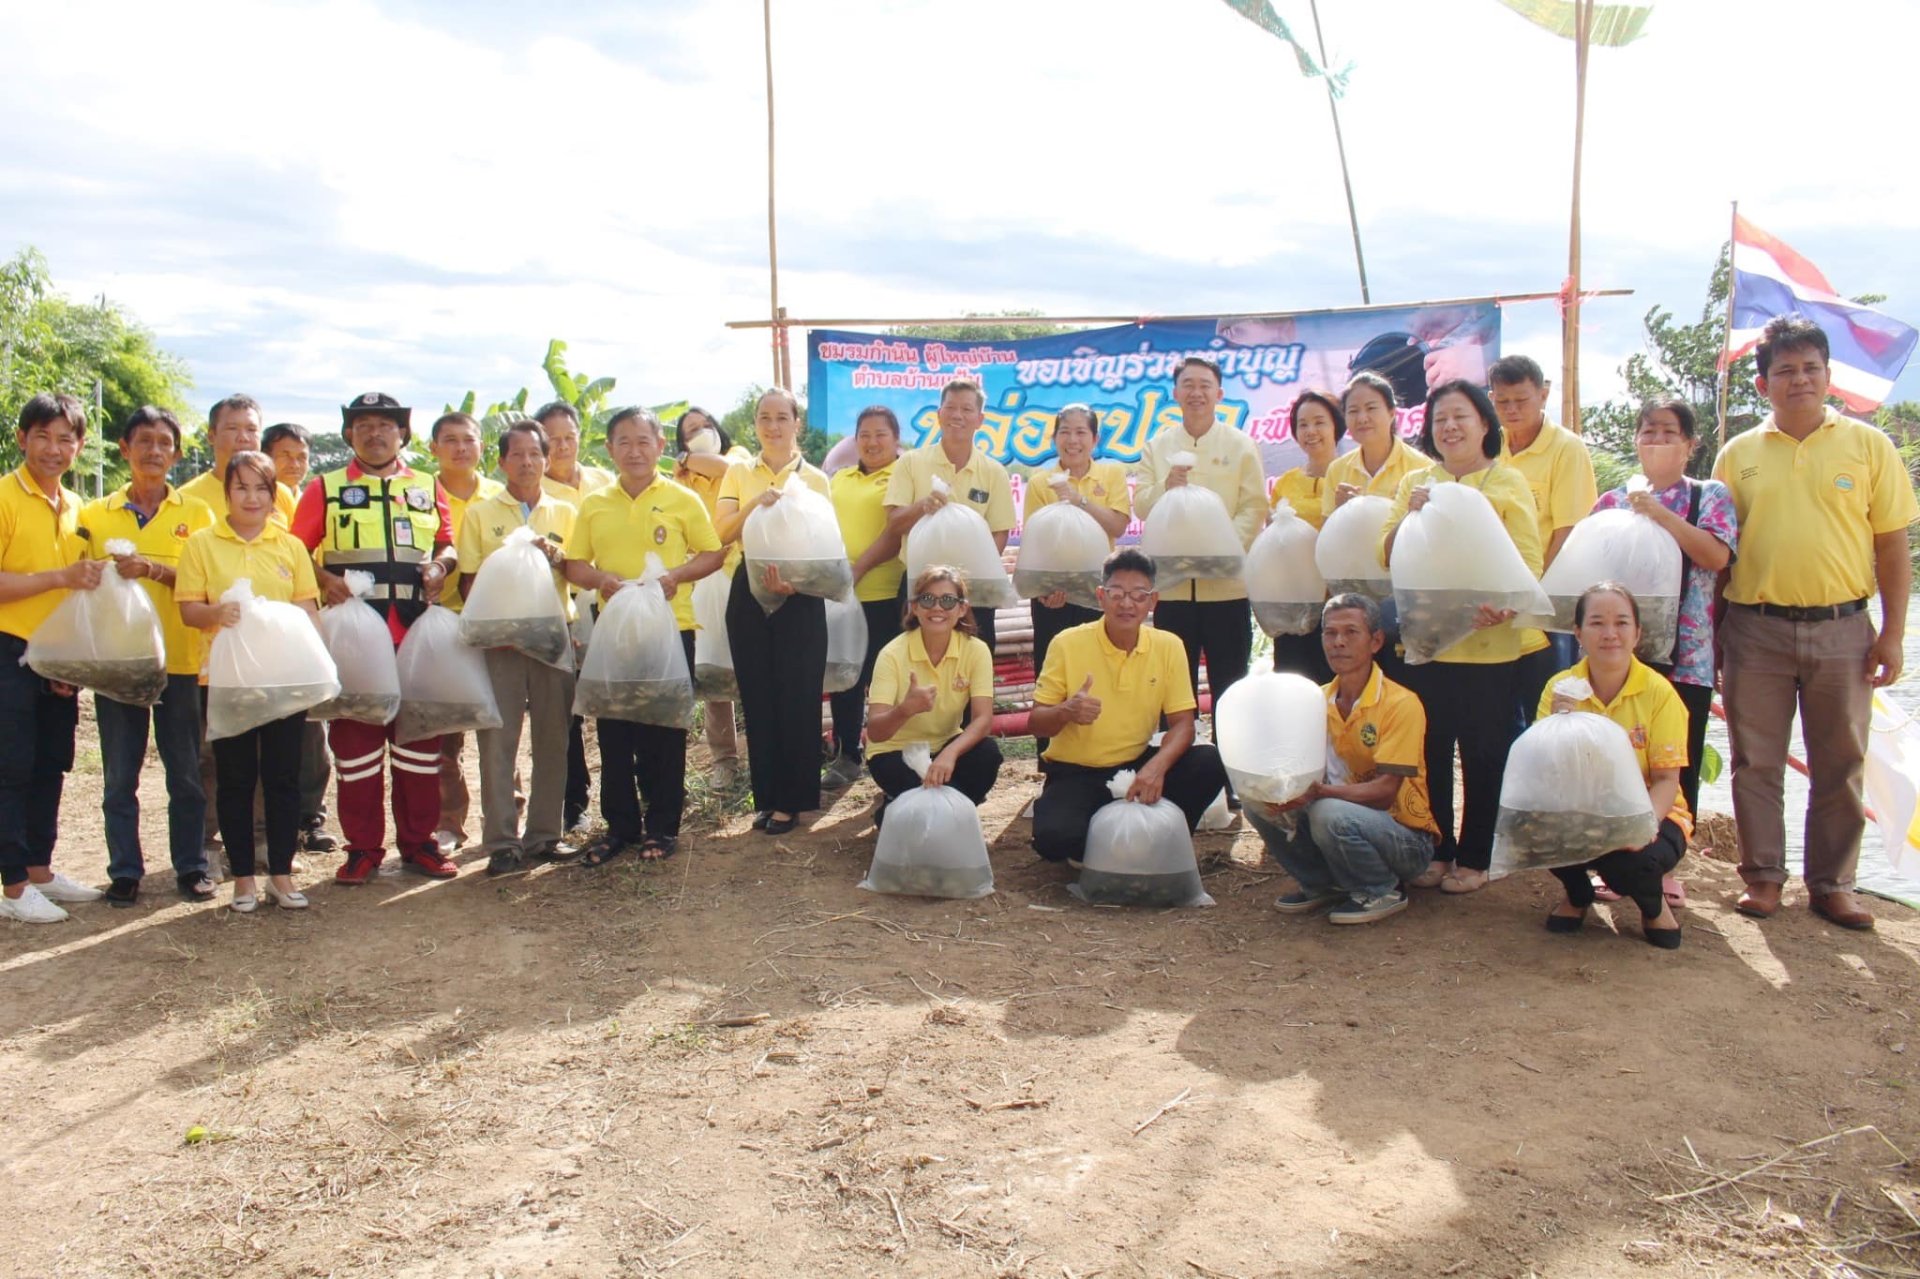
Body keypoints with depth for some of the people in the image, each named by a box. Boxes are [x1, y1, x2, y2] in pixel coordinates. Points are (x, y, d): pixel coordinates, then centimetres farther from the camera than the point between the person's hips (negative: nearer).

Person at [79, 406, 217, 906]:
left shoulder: (194, 513, 5)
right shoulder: (95, 514, 9)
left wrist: (155, 569, -19)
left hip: (179, 659, -1)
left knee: (185, 772, 5)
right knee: (119, 775, 6)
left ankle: (191, 867, 14)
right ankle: (125, 870, 15)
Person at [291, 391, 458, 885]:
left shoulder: (427, 488, 14)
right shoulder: (326, 489, 8)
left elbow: (446, 543, 18)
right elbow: (296, 551, 5)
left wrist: (440, 566, -3)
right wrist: (325, 580, -13)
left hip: (416, 632, 2)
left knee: (419, 734, 5)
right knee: (355, 738, 2)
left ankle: (418, 842, 15)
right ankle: (363, 847, 12)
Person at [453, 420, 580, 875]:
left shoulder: (565, 513, 12)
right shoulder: (480, 513, 8)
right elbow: (469, 578, 4)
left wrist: (557, 555, -9)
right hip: (500, 638, -2)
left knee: (553, 737, 5)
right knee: (497, 739, -3)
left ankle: (545, 834, 15)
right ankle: (501, 842, 2)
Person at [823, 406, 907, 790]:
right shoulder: (839, 479, 18)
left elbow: (899, 531, -13)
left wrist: (859, 568, -22)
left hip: (885, 593, -6)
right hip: (839, 593, 6)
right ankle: (846, 756, 20)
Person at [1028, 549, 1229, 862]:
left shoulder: (1168, 647, -4)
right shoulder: (1067, 644, -11)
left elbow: (1182, 723, -5)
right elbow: (1035, 723, -7)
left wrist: (1157, 765, -27)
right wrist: (1065, 712, -32)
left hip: (1136, 765, 3)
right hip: (1074, 772, -3)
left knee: (1209, 764, -22)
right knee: (1053, 837, -32)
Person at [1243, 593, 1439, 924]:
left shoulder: (1401, 704, -15)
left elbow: (1384, 793, -23)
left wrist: (1319, 792, -38)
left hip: (1405, 839, -5)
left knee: (1330, 814, -35)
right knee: (1259, 803, -15)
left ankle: (1382, 892, -6)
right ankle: (1323, 885, 6)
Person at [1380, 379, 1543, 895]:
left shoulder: (1508, 483, 1)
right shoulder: (1416, 483, 11)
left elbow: (1528, 562, -6)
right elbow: (1387, 556, 4)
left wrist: (1505, 605, -25)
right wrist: (1410, 516, -14)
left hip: (1487, 644, -3)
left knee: (1484, 755, 4)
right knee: (1430, 751, 8)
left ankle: (1475, 858, 15)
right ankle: (1437, 851, 21)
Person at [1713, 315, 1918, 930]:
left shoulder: (1868, 445, 4)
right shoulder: (1738, 454, 6)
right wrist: (1714, 635, 4)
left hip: (1841, 628, 0)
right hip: (1756, 629, 0)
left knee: (1839, 764, 8)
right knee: (1755, 762, 6)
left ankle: (1832, 883, 20)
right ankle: (1762, 875, 19)